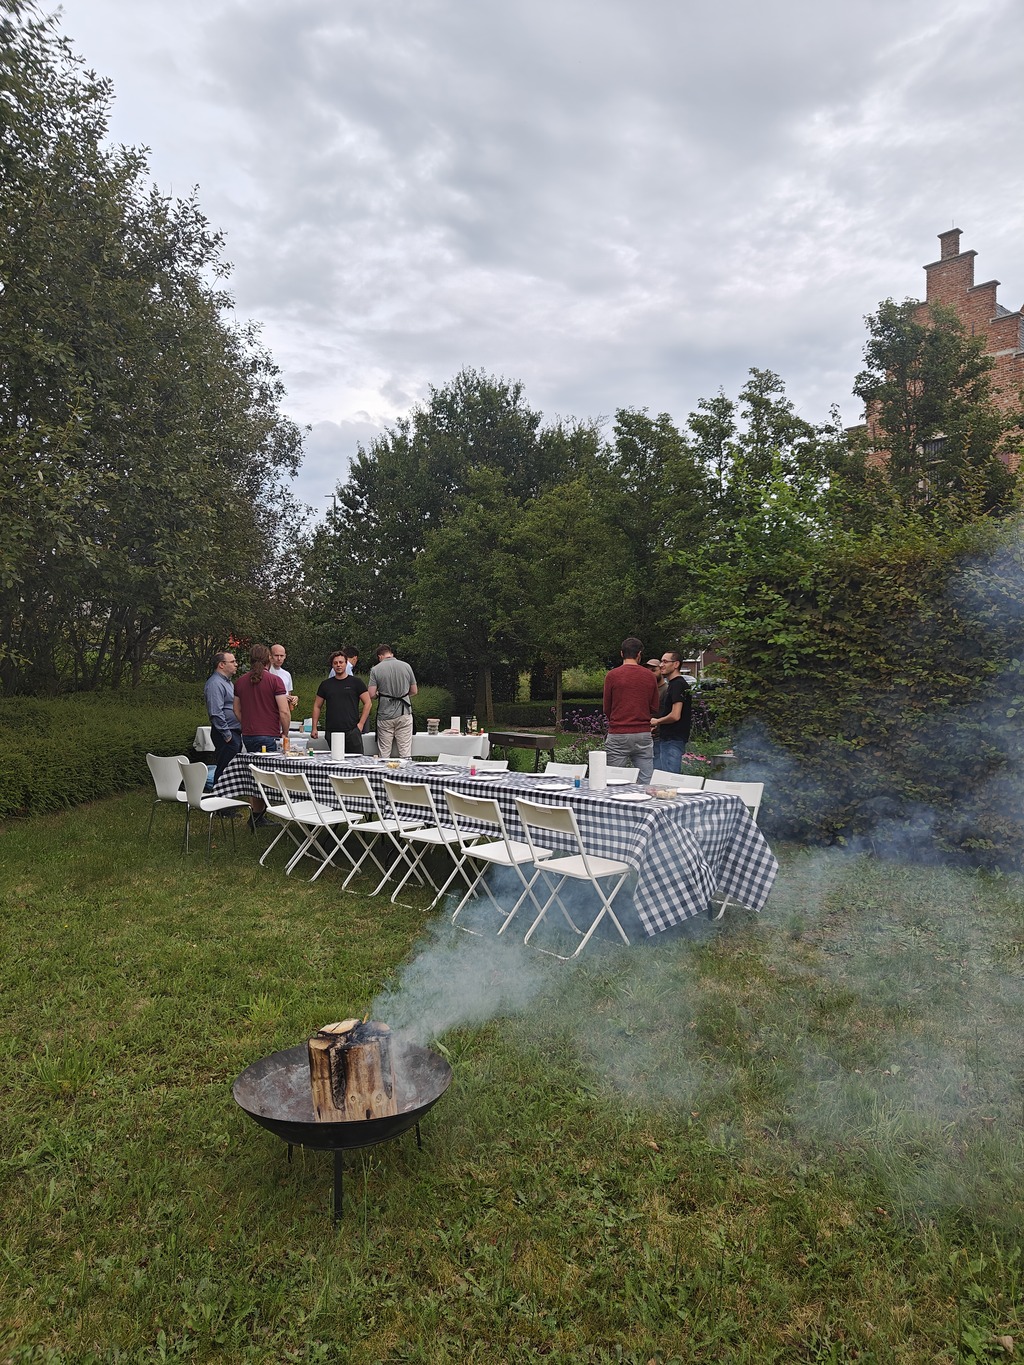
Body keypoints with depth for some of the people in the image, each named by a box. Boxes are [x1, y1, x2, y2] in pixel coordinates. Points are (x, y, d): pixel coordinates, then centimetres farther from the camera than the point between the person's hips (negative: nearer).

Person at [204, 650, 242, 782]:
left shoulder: (227, 681, 19)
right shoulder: (215, 684, -15)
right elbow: (216, 713, -22)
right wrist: (227, 735, -20)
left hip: (234, 733, 10)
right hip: (227, 734, -10)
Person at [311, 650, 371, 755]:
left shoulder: (356, 682, 4)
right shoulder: (326, 684, 12)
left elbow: (367, 703, 4)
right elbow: (317, 706, 16)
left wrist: (361, 724, -5)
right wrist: (314, 728, 8)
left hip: (352, 732, -2)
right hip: (331, 732, 3)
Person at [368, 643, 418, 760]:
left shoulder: (375, 669, -3)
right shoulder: (406, 666, 3)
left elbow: (371, 694, -8)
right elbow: (414, 691, 7)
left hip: (385, 715, -1)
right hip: (404, 713, 1)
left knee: (384, 753, 5)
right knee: (405, 751, 3)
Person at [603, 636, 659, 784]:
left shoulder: (612, 675, -4)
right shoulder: (649, 676, 3)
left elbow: (607, 709, 3)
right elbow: (655, 709, 9)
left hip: (618, 735, -2)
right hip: (643, 735, 2)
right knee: (646, 782, 5)